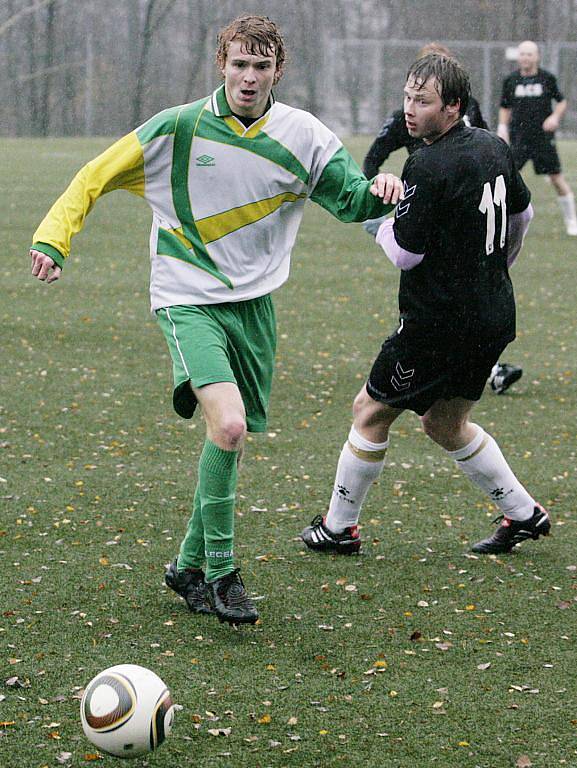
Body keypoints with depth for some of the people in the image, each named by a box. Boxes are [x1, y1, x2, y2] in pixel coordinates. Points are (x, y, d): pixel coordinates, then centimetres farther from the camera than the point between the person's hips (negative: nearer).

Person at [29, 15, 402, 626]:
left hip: (254, 305, 4)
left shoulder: (301, 136, 0)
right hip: (188, 301, -4)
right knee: (227, 423, -24)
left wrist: (376, 192, -17)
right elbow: (97, 178, 1)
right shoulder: (178, 129, -7)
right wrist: (52, 237, -11)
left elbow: (350, 199, 7)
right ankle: (221, 573, -10)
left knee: (231, 439, 9)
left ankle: (188, 566, 29)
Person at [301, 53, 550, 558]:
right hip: (494, 317, 8)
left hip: (439, 322, -8)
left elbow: (404, 252, -18)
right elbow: (522, 215, 22)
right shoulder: (494, 147, 6)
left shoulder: (429, 167, -20)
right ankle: (523, 515, 24)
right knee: (446, 425, 23)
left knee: (371, 412, 6)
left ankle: (338, 527, 14)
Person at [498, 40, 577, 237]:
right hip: (518, 137, 1)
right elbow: (505, 108, 14)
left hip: (543, 137, -1)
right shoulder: (510, 80, 3)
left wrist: (555, 117, -8)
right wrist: (502, 129, 2)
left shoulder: (547, 78, 0)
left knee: (557, 178, 2)